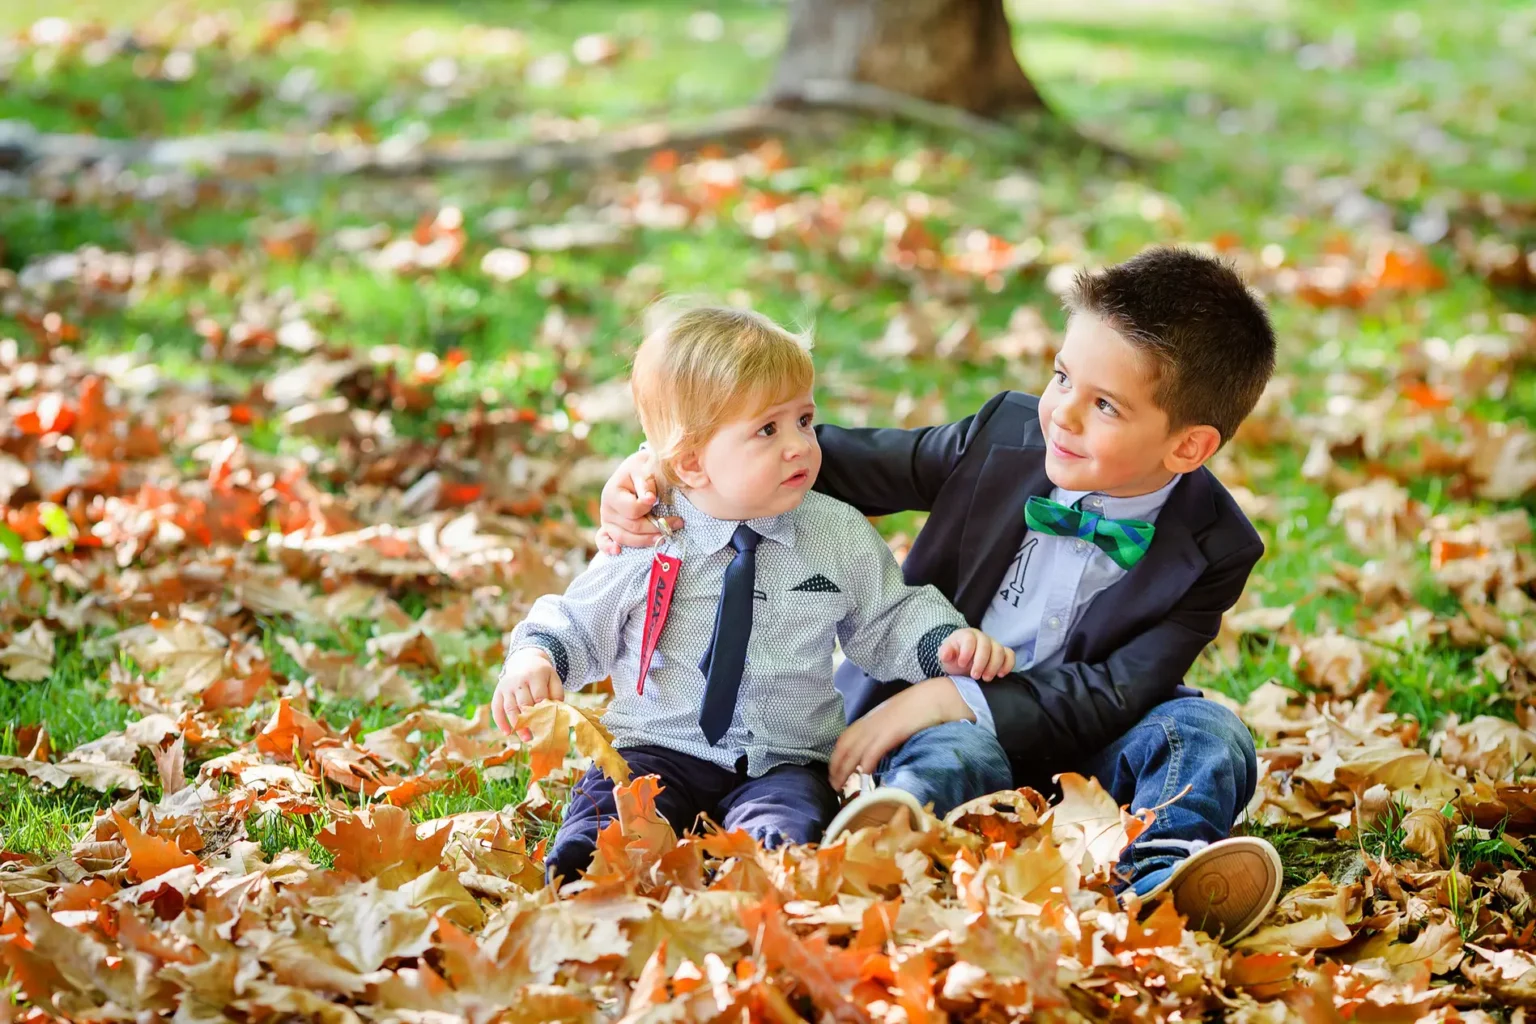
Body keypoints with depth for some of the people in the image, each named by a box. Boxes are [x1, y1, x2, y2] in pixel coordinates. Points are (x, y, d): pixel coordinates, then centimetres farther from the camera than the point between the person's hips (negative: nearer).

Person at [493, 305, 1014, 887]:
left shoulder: (840, 535, 4)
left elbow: (886, 621, 17)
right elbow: (578, 623, 11)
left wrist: (946, 642, -2)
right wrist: (534, 658, -10)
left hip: (784, 762, 0)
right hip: (660, 751, 0)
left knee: (786, 829, -32)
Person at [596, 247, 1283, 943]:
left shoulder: (1212, 551, -10)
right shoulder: (1005, 436, -5)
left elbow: (1116, 695, -17)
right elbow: (819, 462, 0)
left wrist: (957, 697, -28)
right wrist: (661, 470, -14)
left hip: (1066, 747, 1)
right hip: (936, 719, 0)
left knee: (1207, 732, -25)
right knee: (955, 755, -35)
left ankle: (1164, 870, -52)